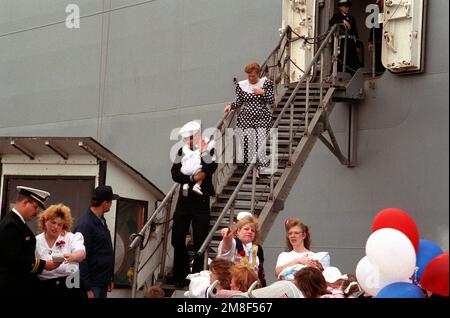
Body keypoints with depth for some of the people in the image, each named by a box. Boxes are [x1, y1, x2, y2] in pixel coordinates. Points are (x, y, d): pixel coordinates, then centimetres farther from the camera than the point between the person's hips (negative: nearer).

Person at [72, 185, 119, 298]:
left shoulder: (101, 221, 12)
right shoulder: (85, 224, -18)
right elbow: (81, 259, -20)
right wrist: (88, 289, -21)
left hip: (103, 283, 9)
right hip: (92, 285, -9)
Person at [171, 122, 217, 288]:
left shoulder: (209, 151, -2)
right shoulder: (182, 151, 8)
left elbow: (210, 169, -21)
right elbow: (175, 174, -2)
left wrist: (202, 151, -16)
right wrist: (193, 178, -14)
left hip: (201, 201, -4)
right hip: (184, 199, 4)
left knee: (199, 242, -2)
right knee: (177, 239, 7)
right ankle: (181, 276, 21)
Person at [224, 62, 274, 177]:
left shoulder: (265, 83, 2)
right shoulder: (242, 85, 6)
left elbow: (271, 101, -1)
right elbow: (239, 102, 10)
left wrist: (263, 92, -15)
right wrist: (231, 106, -8)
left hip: (262, 118, -2)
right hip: (246, 118, 2)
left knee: (260, 141, -12)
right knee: (247, 143, -3)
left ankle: (262, 168, 3)